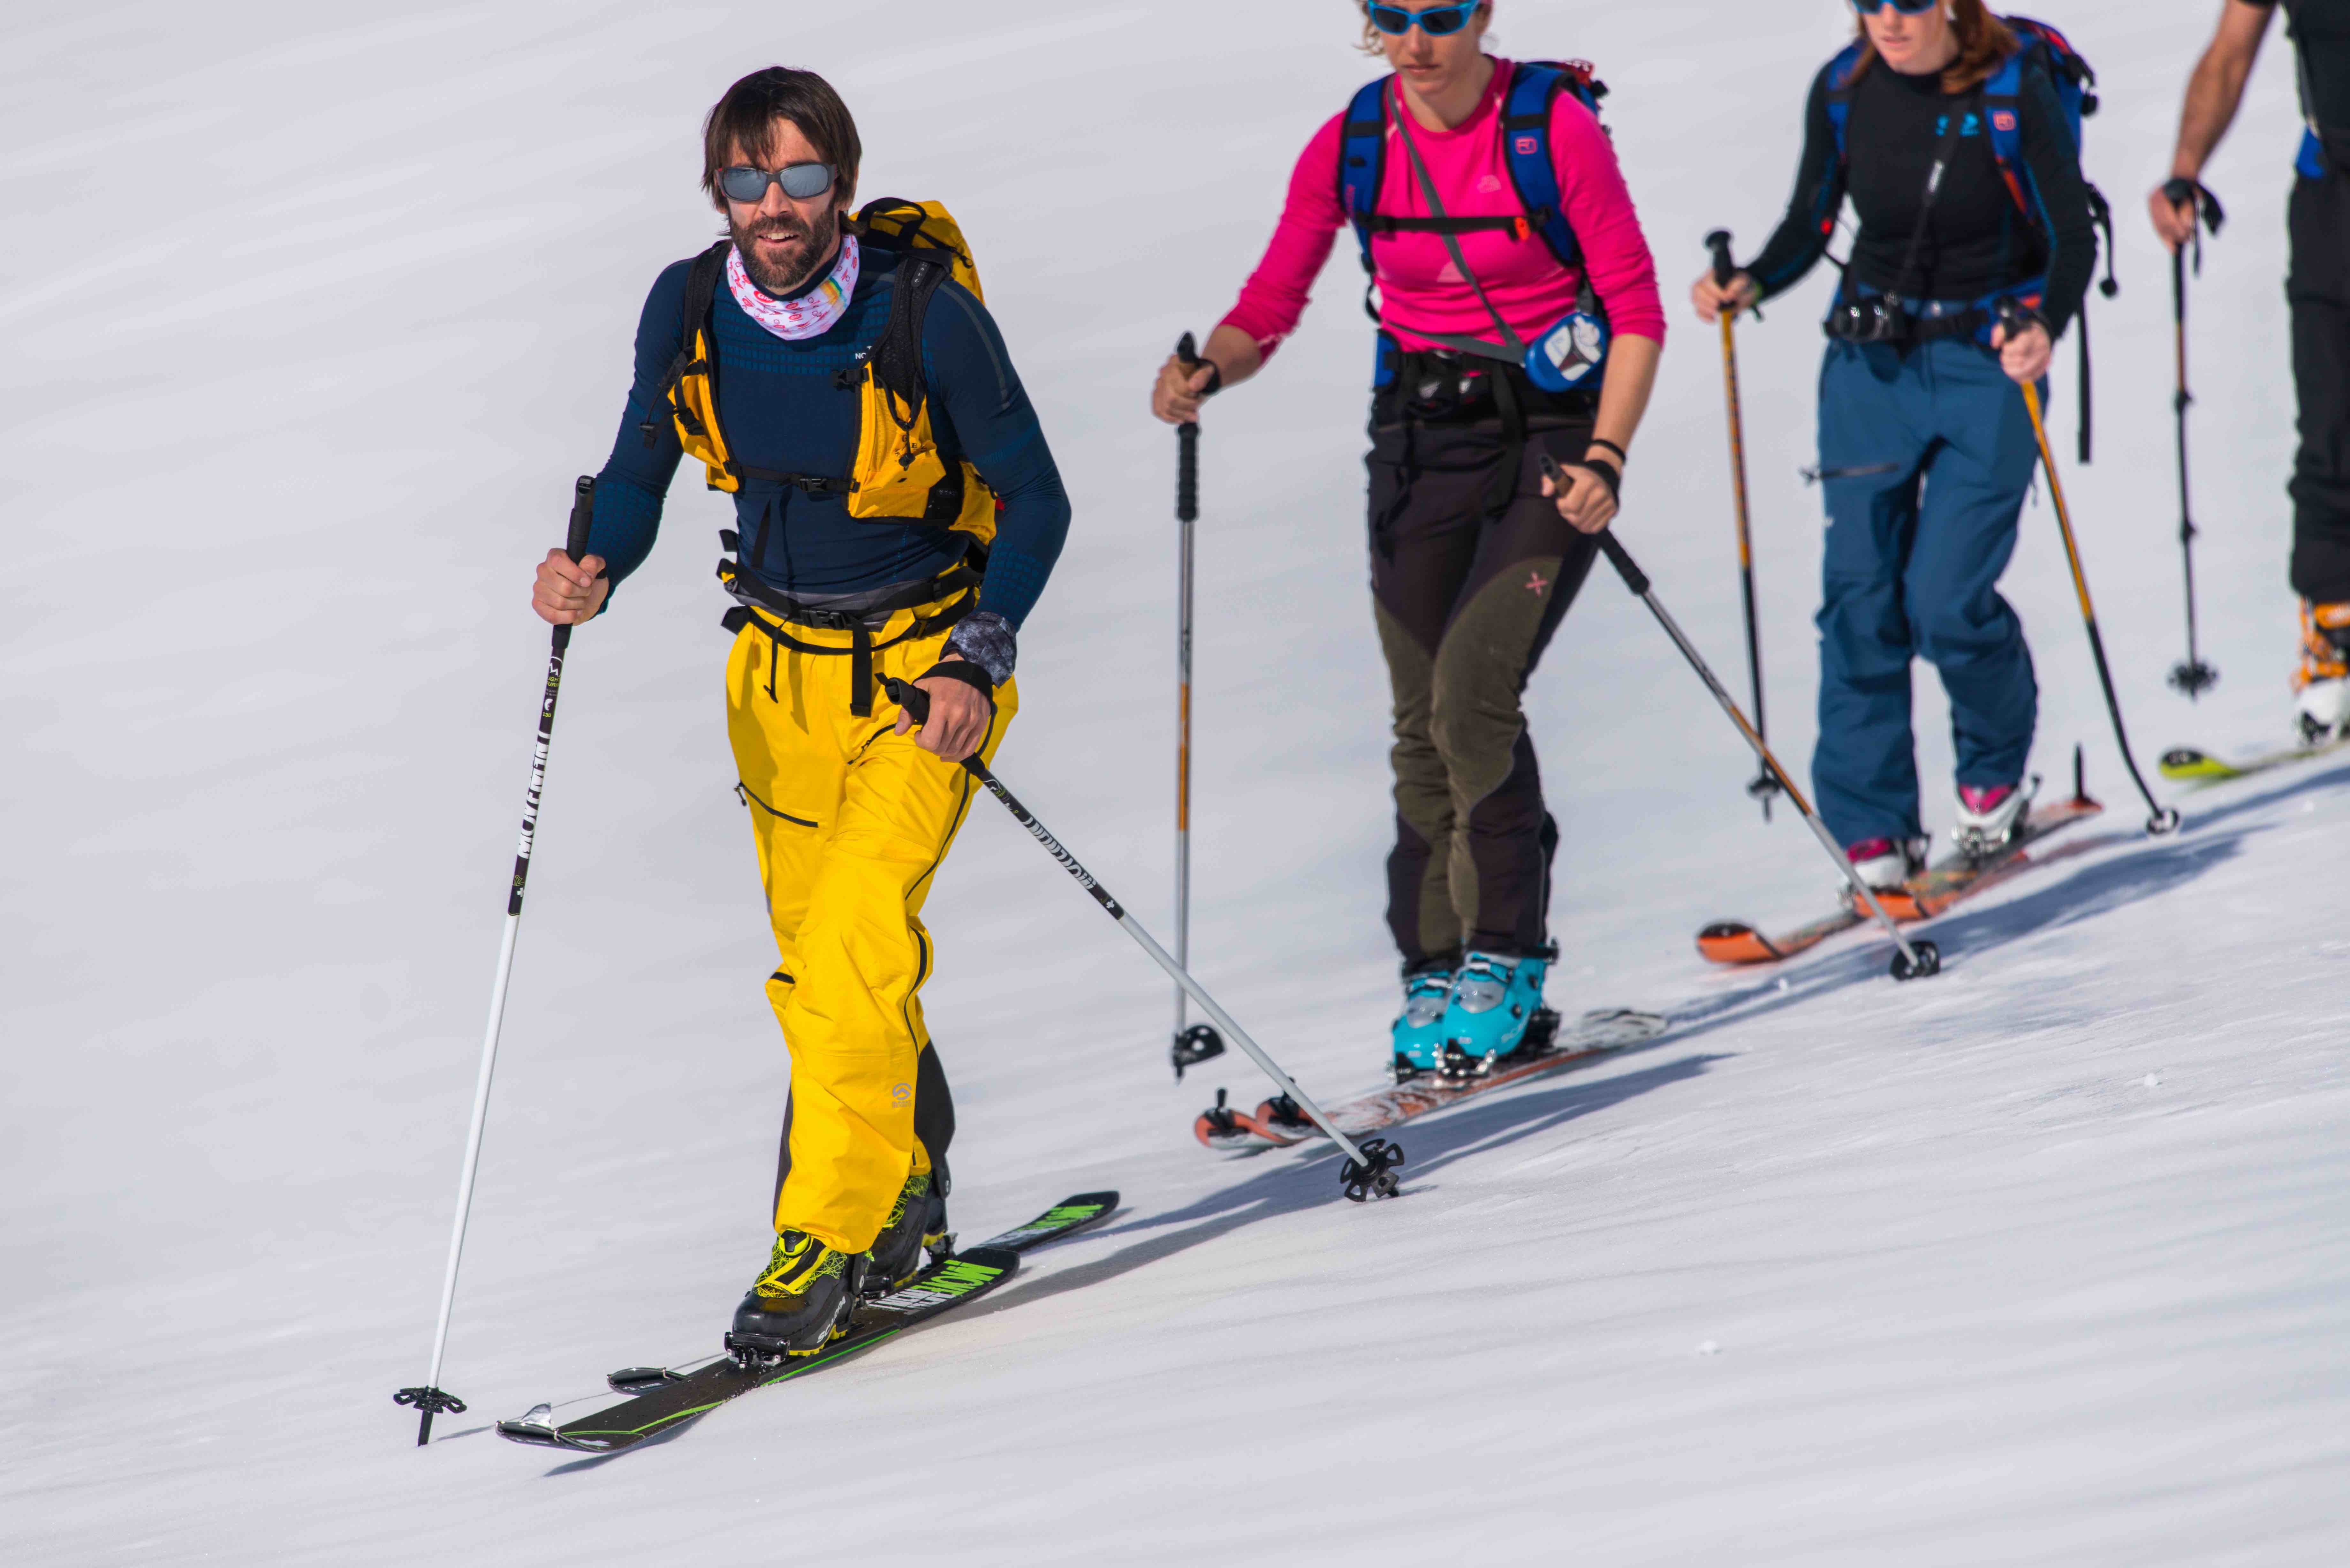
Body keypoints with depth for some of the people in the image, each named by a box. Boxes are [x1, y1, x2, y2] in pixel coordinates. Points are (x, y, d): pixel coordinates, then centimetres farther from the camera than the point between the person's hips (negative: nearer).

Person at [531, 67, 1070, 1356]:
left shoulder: (927, 315, -21)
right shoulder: (688, 310, -10)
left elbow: (1036, 500, -11)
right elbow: (641, 469, 6)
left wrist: (977, 661, -22)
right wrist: (597, 570, -15)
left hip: (927, 662, -5)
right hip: (781, 666, 5)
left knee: (854, 940, -20)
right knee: (818, 950, 14)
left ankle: (830, 1235, -13)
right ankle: (908, 1176, 37)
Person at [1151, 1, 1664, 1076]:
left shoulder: (1554, 129, -13)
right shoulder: (1351, 147, -2)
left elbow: (1637, 310, -9)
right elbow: (1270, 308, 5)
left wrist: (1605, 458, -19)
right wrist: (1206, 372, -16)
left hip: (1550, 435, -4)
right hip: (1421, 442, 4)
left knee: (1473, 687, -18)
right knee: (1424, 721, 2)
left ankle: (1506, 957, -6)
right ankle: (1437, 967, 14)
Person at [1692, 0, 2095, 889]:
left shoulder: (2013, 91, -11)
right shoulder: (1842, 92, -1)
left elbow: (2073, 237, -10)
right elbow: (1810, 226, 10)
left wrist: (2046, 327, -29)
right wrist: (1751, 285, -10)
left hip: (1988, 362, -3)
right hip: (1869, 360, 3)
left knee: (1946, 600, -11)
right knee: (1860, 597, -5)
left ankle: (1995, 774, 18)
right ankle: (1874, 834, 2)